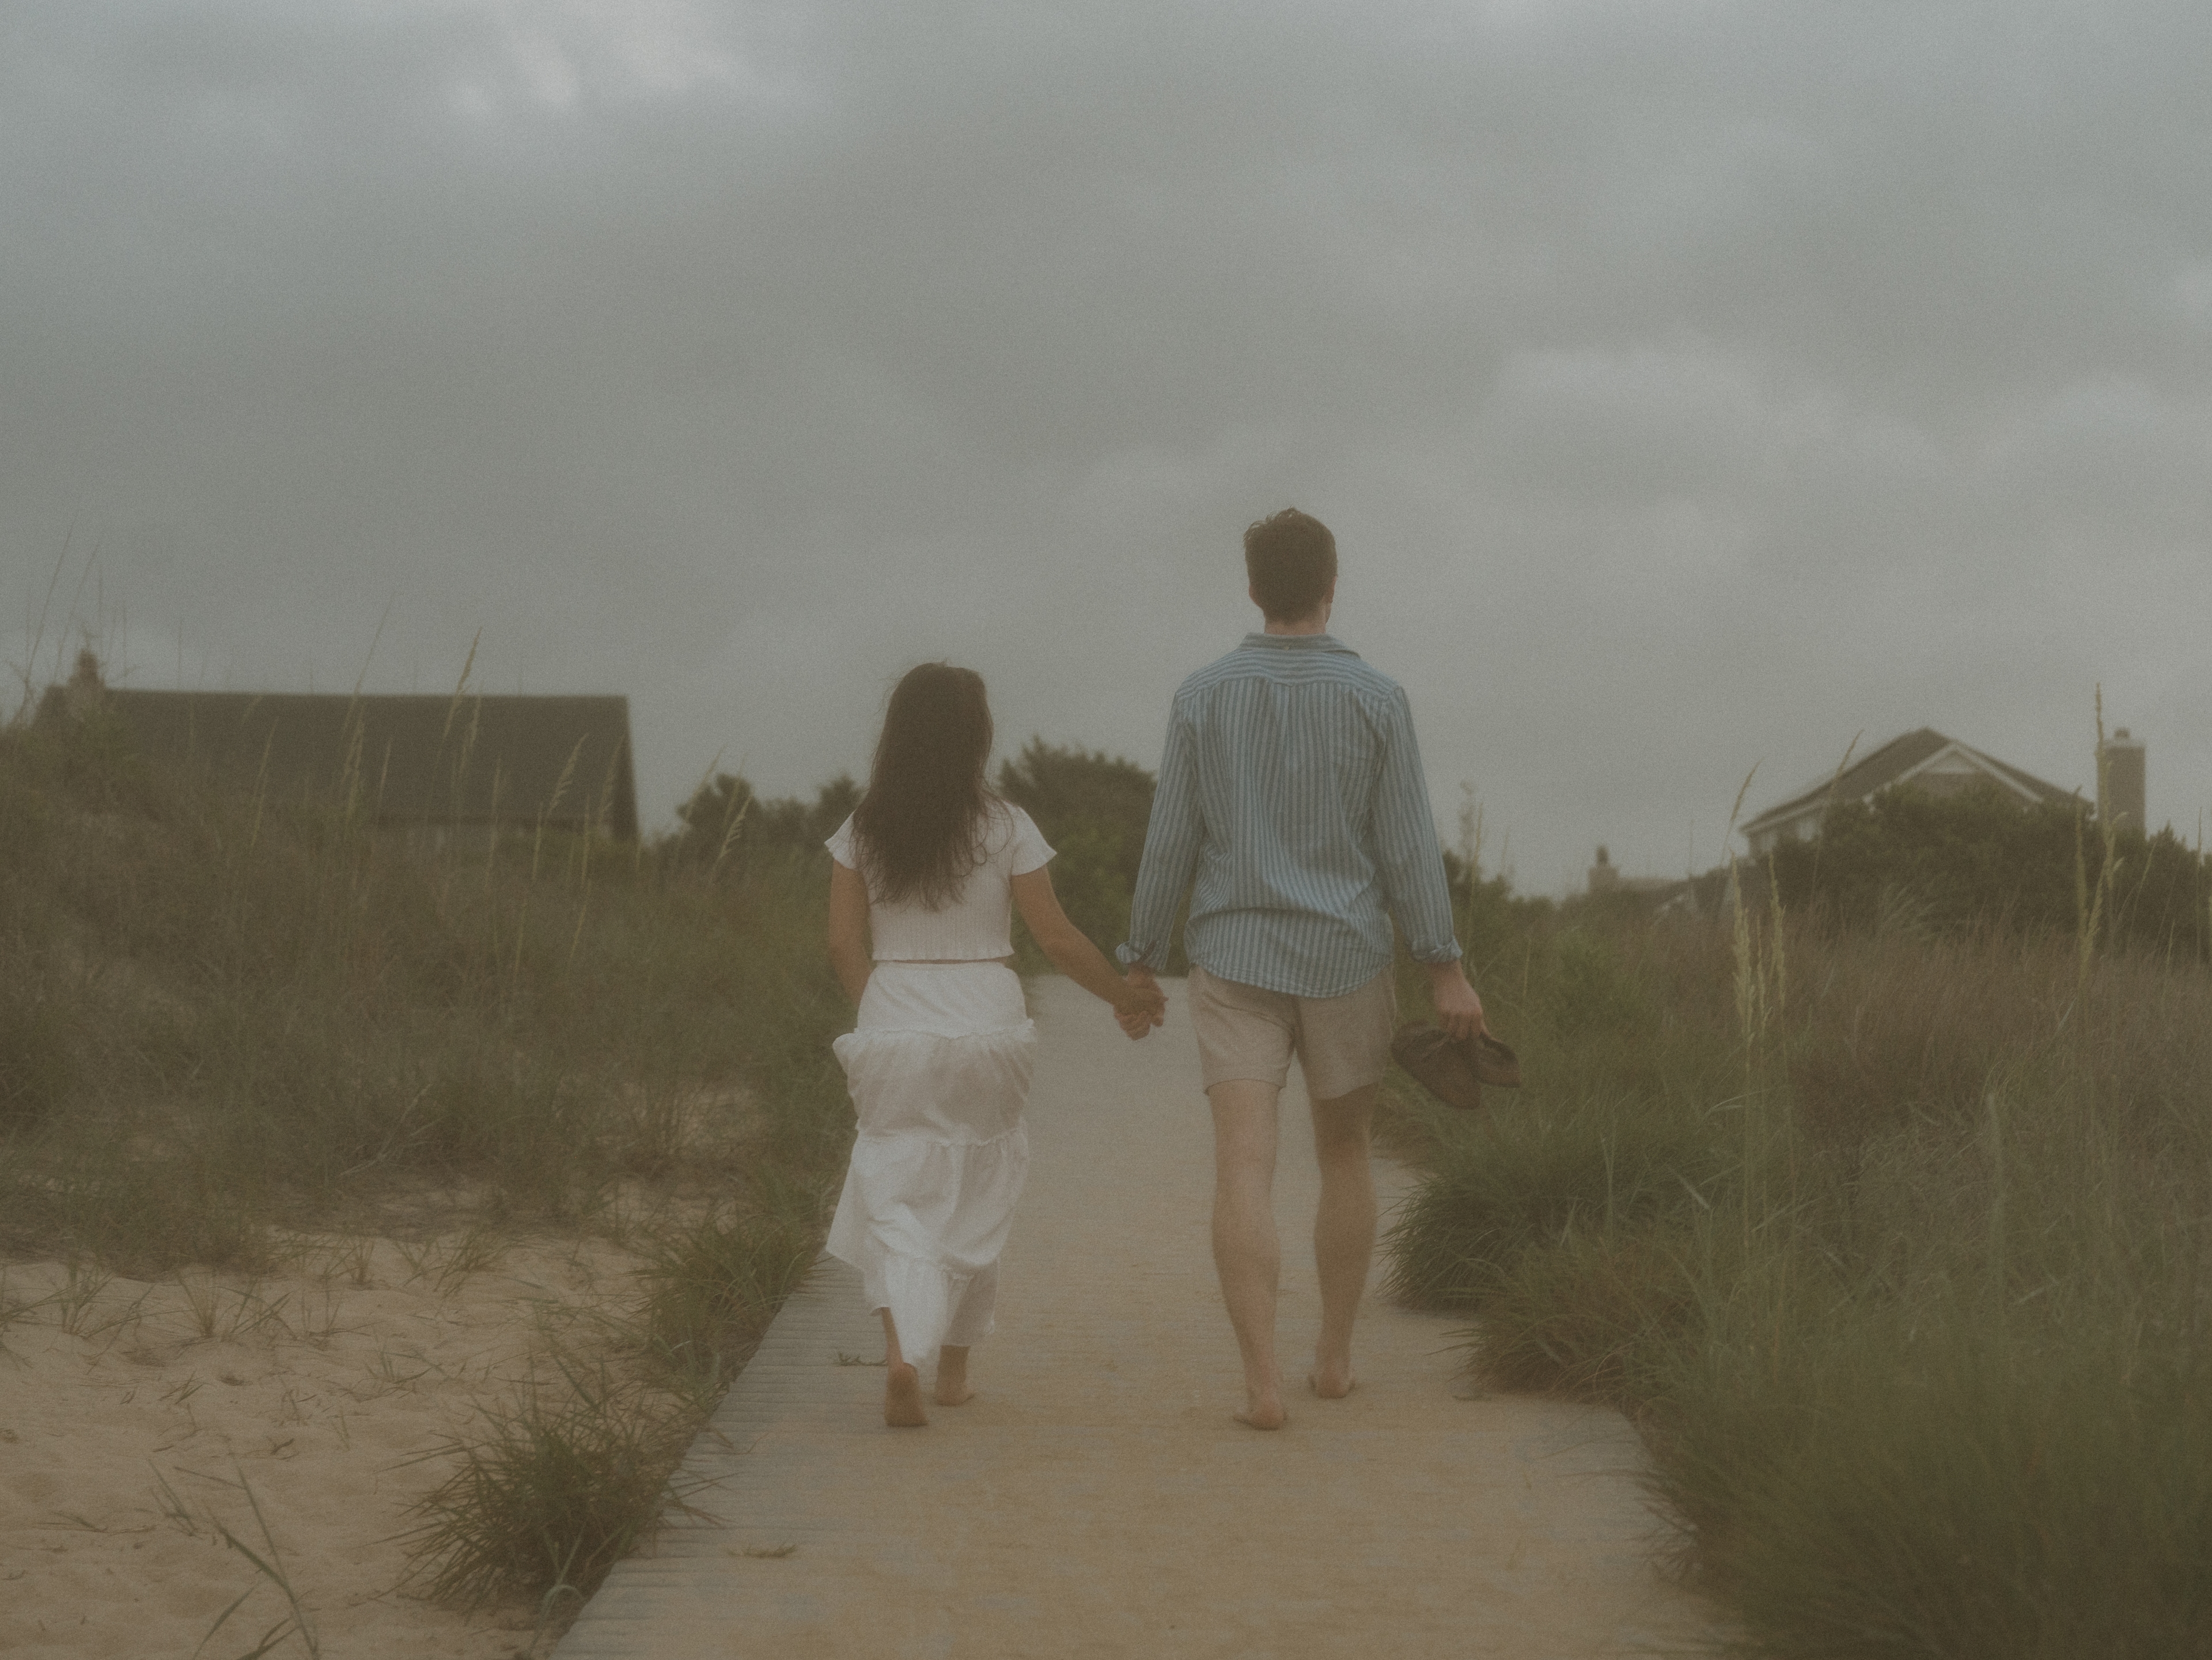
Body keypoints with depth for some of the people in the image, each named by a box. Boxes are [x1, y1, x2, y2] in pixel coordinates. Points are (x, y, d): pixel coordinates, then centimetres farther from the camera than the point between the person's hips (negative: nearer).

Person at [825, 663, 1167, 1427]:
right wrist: (1124, 995, 11)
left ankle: (900, 1351, -21)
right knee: (975, 1201, 15)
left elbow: (845, 943, 1)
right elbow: (1058, 940, -3)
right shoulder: (1005, 828, -5)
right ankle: (953, 1366, 23)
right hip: (986, 1021, 0)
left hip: (892, 1027, 1)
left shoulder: (862, 832, 0)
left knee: (896, 1197, 3)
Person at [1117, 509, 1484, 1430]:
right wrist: (1445, 967, -3)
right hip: (1345, 962, 0)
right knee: (1345, 1156, 18)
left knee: (1244, 1168, -5)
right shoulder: (1375, 698, -4)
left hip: (1234, 962, 0)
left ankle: (1263, 1379, -16)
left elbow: (1169, 841, 0)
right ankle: (1335, 1355, 24)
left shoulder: (1203, 696, -2)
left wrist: (1139, 961, 9)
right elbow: (1407, 842, -6)